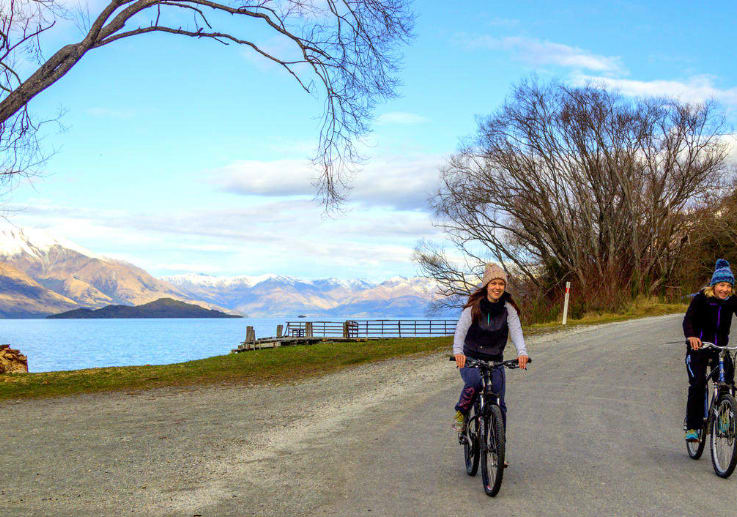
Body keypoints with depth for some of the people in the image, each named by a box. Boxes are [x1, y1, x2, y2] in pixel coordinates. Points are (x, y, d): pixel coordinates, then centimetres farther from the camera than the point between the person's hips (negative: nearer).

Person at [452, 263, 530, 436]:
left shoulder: (508, 308, -2)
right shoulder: (474, 306, -9)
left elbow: (516, 331, -11)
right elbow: (461, 330, -18)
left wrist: (522, 352, -31)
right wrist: (458, 351, -37)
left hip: (495, 361, 3)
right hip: (470, 359, -3)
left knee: (499, 404, -1)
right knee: (474, 382, -33)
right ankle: (461, 413, -7)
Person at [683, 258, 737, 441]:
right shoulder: (701, 298, -10)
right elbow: (688, 319, -21)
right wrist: (691, 336, -42)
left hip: (721, 348, 3)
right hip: (698, 347, -3)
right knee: (697, 385, -15)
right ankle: (692, 427, -8)